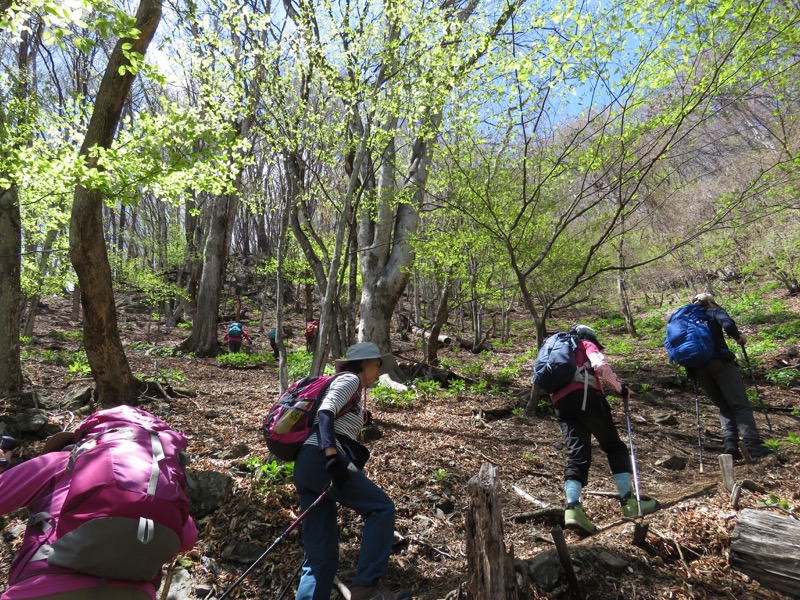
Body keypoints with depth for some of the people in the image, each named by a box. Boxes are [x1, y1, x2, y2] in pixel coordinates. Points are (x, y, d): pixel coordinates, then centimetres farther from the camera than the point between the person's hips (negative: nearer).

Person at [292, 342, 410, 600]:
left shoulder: (351, 394, 30)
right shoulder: (349, 378, 3)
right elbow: (325, 412, -14)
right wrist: (332, 456, -26)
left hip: (307, 466, 9)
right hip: (320, 461, -9)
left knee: (321, 556, 6)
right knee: (382, 507, -6)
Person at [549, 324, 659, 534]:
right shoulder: (586, 344, 17)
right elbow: (600, 366, -4)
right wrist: (620, 388, 5)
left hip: (560, 403, 5)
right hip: (585, 396, -5)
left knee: (577, 455, -2)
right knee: (615, 447, 7)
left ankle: (572, 508, -20)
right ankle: (628, 501, 1)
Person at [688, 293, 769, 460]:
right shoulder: (713, 311, 14)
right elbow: (728, 324, -8)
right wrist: (738, 337, 9)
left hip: (698, 369, 5)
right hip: (720, 362, -5)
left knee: (724, 407, 13)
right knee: (740, 404, -6)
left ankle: (729, 445, -4)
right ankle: (754, 446, -18)